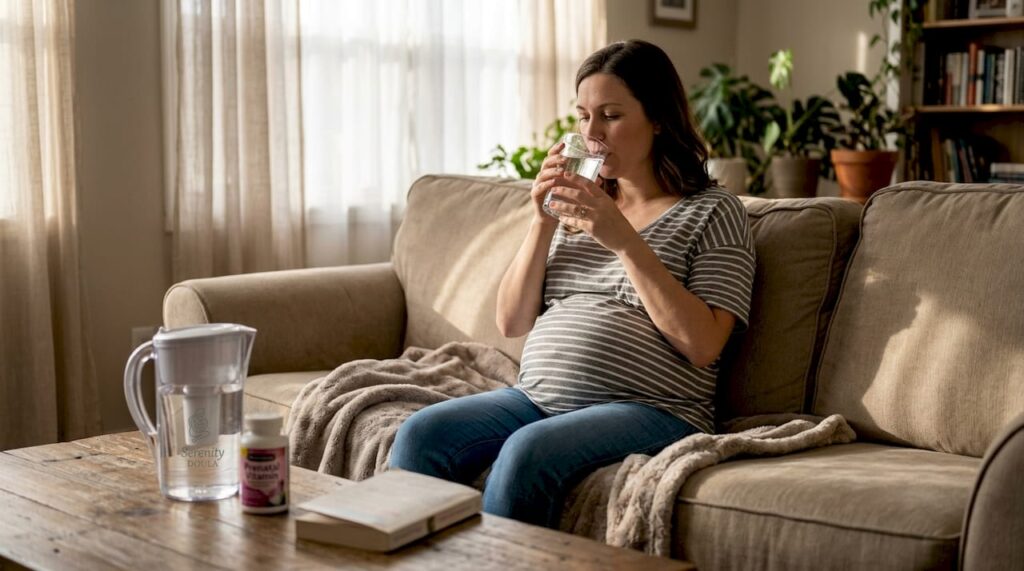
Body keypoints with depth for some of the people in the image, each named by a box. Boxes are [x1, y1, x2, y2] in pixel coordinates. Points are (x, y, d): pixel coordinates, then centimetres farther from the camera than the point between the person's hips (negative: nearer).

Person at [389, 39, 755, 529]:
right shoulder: (579, 204, 18)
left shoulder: (712, 211, 2)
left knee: (528, 451, -33)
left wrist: (624, 240, -15)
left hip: (647, 409, -5)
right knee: (421, 434, -20)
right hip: (537, 397, 5)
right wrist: (542, 221, -1)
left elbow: (702, 345, -12)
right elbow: (511, 322, 12)